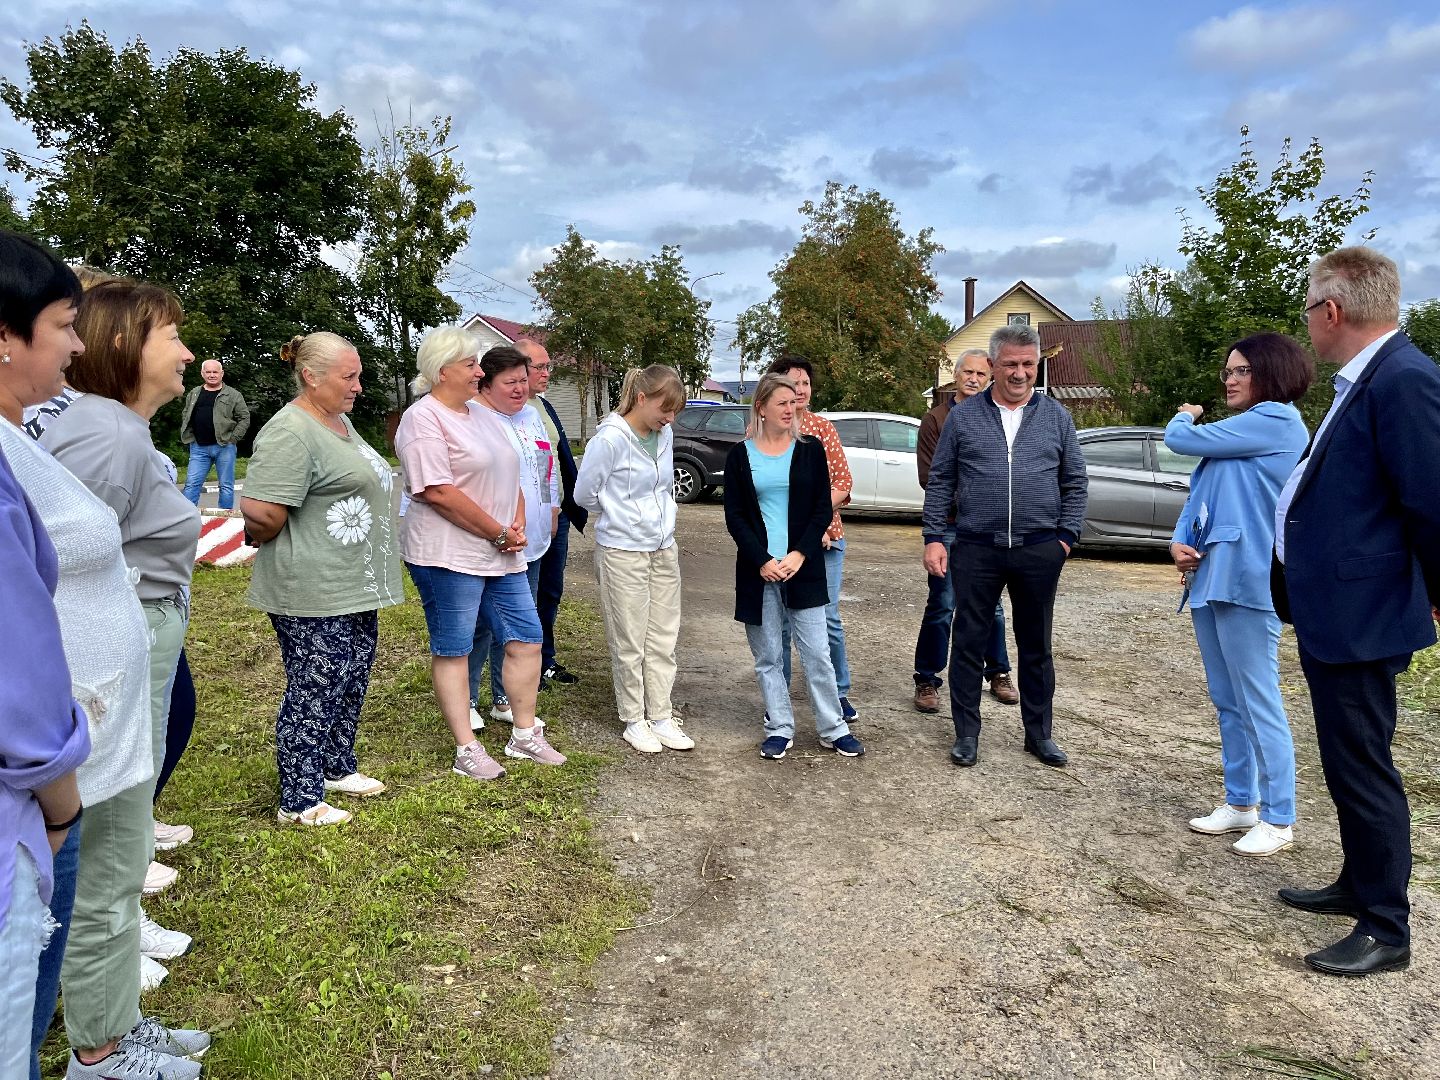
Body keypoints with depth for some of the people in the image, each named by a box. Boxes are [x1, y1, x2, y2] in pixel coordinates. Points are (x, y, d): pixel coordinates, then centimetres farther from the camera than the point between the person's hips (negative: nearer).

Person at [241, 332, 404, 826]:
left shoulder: (340, 421, 12)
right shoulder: (290, 433, -19)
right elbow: (261, 512, -28)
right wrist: (266, 541, -7)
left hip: (355, 589, 9)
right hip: (314, 596, -9)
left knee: (352, 682, 19)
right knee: (315, 691, 2)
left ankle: (337, 769, 36)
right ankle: (300, 801, 16)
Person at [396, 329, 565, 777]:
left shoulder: (485, 417, 16)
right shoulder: (423, 419, -11)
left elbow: (509, 478, 19)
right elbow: (437, 492, -21)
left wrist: (517, 525, 1)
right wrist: (499, 533, -16)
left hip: (501, 555, 9)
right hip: (449, 554, -8)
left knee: (526, 639, 9)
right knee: (452, 650, 3)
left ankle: (524, 735, 22)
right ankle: (466, 750, 11)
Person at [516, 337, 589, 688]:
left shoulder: (544, 406, 12)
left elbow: (566, 460, 16)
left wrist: (576, 509, 13)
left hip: (557, 516, 8)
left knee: (551, 593, 16)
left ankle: (546, 662, 30)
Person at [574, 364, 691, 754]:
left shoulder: (664, 435, 3)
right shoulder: (611, 438, -17)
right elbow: (584, 494, -8)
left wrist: (660, 519, 9)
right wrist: (621, 517, 5)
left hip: (663, 549, 6)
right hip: (623, 552, -6)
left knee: (664, 638, 10)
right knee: (630, 643, 4)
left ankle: (661, 717, 21)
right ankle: (634, 721, 18)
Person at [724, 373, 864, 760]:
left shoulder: (810, 450, 3)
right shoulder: (740, 455, 3)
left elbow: (823, 509, 1)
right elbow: (734, 516, 0)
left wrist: (800, 554, -11)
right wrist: (762, 561, -10)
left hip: (803, 566, 0)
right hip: (758, 569, 1)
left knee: (816, 651, 2)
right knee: (767, 655, 7)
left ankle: (833, 729, 13)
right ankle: (779, 728, 18)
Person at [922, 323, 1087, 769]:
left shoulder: (1056, 417, 7)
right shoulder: (963, 416, 3)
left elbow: (1074, 483, 9)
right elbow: (940, 481, 4)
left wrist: (1066, 536, 0)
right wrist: (934, 537, -3)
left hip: (1039, 550, 1)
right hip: (976, 549, -1)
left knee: (1036, 645, 12)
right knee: (968, 642, 5)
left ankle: (1038, 732, 25)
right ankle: (967, 732, 18)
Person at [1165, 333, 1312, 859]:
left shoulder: (1277, 421, -9)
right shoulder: (1237, 436, 20)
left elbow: (1179, 439, -9)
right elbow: (1200, 496, 19)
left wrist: (1185, 416, 14)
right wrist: (1180, 541, 0)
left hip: (1248, 582, -9)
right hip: (1209, 578, 10)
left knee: (1258, 704, -3)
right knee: (1228, 702, 15)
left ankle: (1279, 818, 8)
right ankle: (1240, 802, 26)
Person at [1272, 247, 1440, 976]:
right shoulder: (1363, 380, 11)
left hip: (1360, 615, -10)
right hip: (1330, 611, 10)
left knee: (1362, 766, 2)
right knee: (1349, 761, 21)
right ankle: (1360, 884, 38)